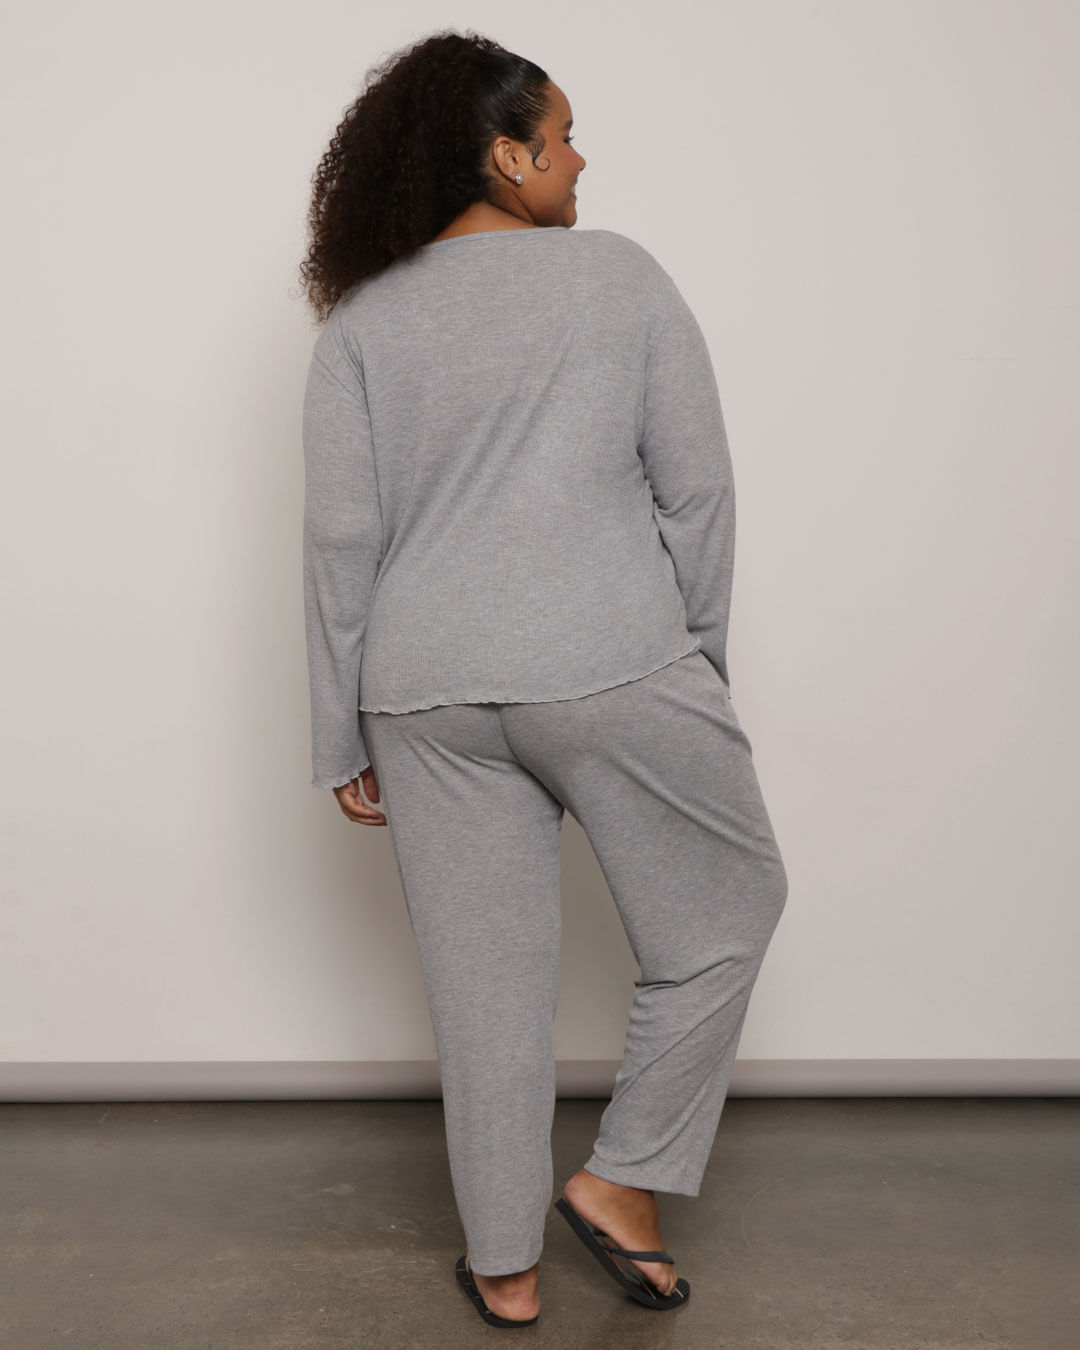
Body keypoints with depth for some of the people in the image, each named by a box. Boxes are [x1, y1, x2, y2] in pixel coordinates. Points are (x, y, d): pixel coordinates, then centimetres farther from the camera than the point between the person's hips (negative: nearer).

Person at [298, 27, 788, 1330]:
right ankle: (622, 1181, 22)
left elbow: (340, 540, 4)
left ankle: (503, 1268, 27)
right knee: (728, 908, 18)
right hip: (612, 667, -3)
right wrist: (695, 658, 11)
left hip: (428, 693, 4)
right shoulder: (622, 274, 3)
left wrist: (344, 740, 9)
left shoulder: (362, 320, 8)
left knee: (485, 977, 14)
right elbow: (698, 491, 0)